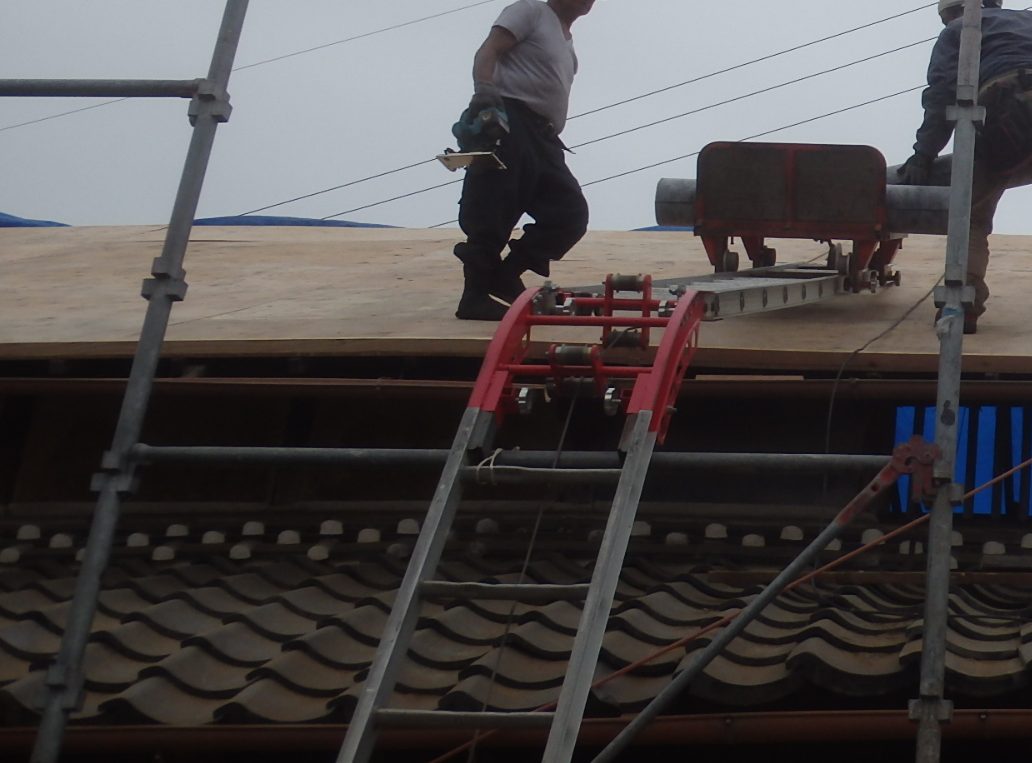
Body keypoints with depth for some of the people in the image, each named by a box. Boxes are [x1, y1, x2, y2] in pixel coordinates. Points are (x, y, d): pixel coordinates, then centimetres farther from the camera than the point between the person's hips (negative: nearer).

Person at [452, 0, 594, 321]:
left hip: (541, 136, 9)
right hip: (508, 123, -9)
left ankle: (504, 276, 8)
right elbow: (489, 51, -10)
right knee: (491, 215, -10)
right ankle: (476, 297, -5)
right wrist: (483, 90, -27)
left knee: (570, 212, 1)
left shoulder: (566, 41, 28)